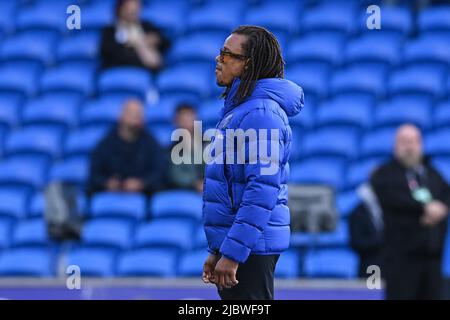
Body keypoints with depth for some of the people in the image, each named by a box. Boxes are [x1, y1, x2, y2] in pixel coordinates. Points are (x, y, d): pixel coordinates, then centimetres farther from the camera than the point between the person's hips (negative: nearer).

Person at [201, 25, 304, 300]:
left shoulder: (260, 113, -16)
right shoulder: (239, 108, 16)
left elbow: (263, 190, -24)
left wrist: (232, 252, -25)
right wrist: (217, 250, 21)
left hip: (249, 246, -10)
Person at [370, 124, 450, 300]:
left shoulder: (432, 173, 21)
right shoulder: (384, 174, 3)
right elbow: (393, 198, -15)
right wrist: (425, 207, -16)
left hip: (432, 252, 6)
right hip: (401, 254, -5)